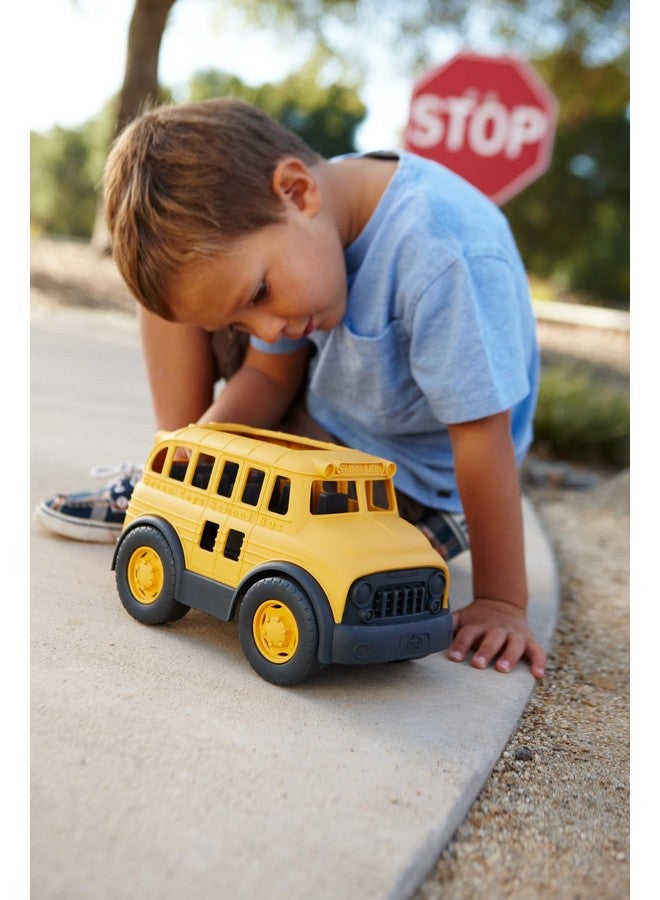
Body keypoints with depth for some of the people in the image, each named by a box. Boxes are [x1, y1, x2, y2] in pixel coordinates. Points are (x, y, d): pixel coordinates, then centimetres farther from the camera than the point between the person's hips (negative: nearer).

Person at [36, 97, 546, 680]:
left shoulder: (447, 253, -37)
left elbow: (483, 436, -31)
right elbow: (269, 375, -3)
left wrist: (502, 601, -24)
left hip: (409, 488, -6)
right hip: (324, 406, 6)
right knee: (181, 270, -4)